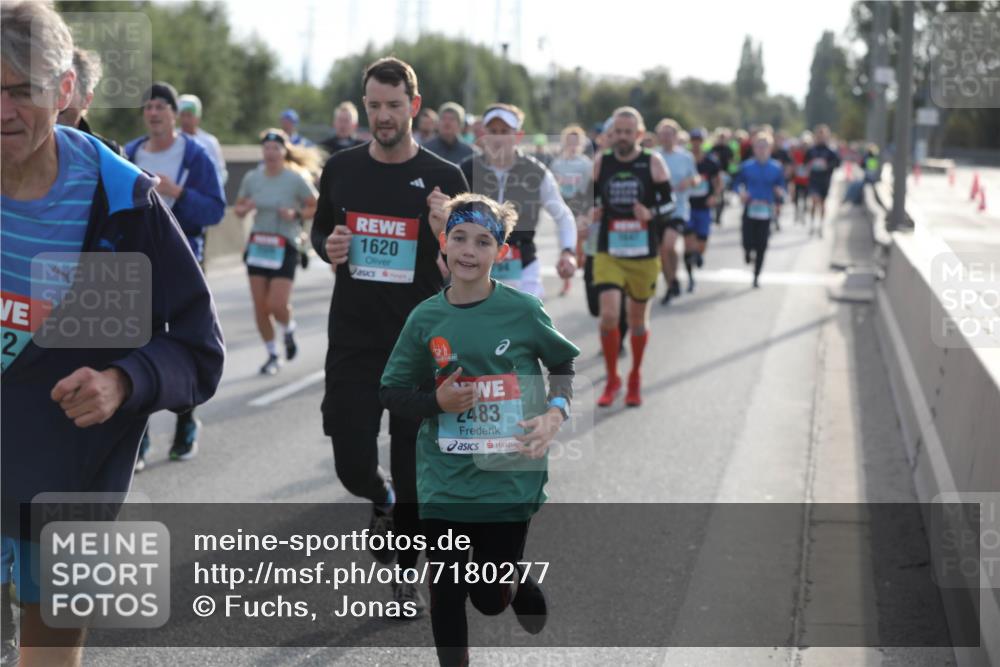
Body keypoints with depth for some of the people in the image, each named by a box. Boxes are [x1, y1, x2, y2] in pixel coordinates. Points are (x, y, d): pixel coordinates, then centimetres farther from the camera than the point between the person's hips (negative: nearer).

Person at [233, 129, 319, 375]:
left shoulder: (296, 179, -7)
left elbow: (316, 208, 0)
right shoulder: (252, 178, 3)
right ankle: (272, 355, 20)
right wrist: (244, 209, -9)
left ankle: (288, 330, 24)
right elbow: (238, 207, 14)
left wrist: (296, 214, -17)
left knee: (277, 304, -12)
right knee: (259, 306, 3)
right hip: (257, 244, 4)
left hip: (285, 247, -4)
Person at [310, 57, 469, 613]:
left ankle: (406, 571, 25)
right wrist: (329, 248, -5)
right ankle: (382, 501, 35)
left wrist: (447, 234, -21)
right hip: (354, 341, 2)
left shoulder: (445, 178, -3)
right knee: (353, 466, -1)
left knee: (414, 471, 4)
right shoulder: (341, 169, 4)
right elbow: (320, 233, 19)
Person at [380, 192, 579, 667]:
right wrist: (437, 402, -14)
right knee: (446, 594, 7)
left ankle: (519, 578, 43)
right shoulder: (425, 318, -3)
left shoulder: (524, 310, -8)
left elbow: (564, 365, 8)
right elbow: (393, 394, 5)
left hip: (508, 479, -1)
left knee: (490, 598, 7)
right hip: (443, 481, 2)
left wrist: (555, 414, -10)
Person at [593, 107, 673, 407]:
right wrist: (591, 212, -9)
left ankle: (635, 379, 32)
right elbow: (592, 200, 13)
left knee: (638, 318, 12)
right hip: (609, 253, 0)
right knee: (608, 315, -14)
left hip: (644, 254, 0)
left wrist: (651, 214, -21)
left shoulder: (653, 162, -3)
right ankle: (612, 380, 6)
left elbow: (669, 203, 0)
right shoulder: (601, 162, 2)